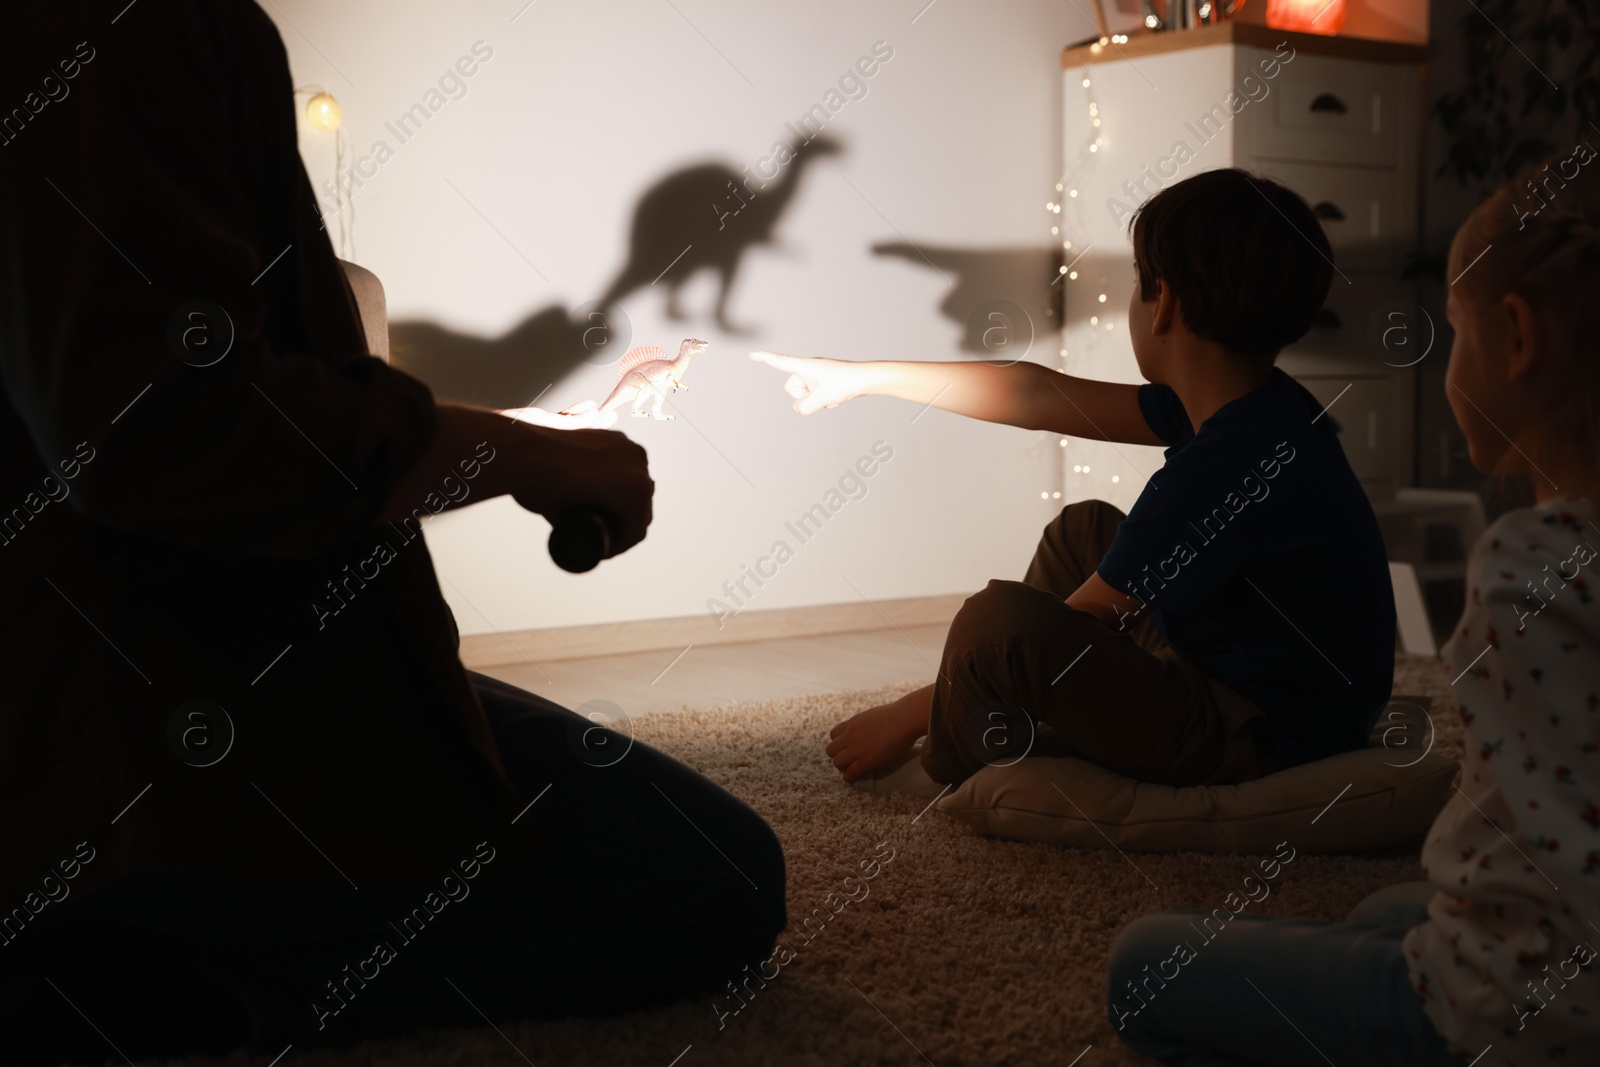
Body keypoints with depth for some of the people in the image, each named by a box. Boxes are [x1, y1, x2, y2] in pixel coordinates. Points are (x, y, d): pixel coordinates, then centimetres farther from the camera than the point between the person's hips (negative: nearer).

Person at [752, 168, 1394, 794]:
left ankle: (949, 772, 6)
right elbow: (1039, 397, 9)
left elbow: (1063, 637, -21)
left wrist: (903, 718, -10)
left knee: (999, 617, -26)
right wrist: (863, 377, 15)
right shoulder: (1250, 405, 2)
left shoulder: (1218, 468, -28)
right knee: (1083, 528, 23)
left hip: (1257, 744, -10)